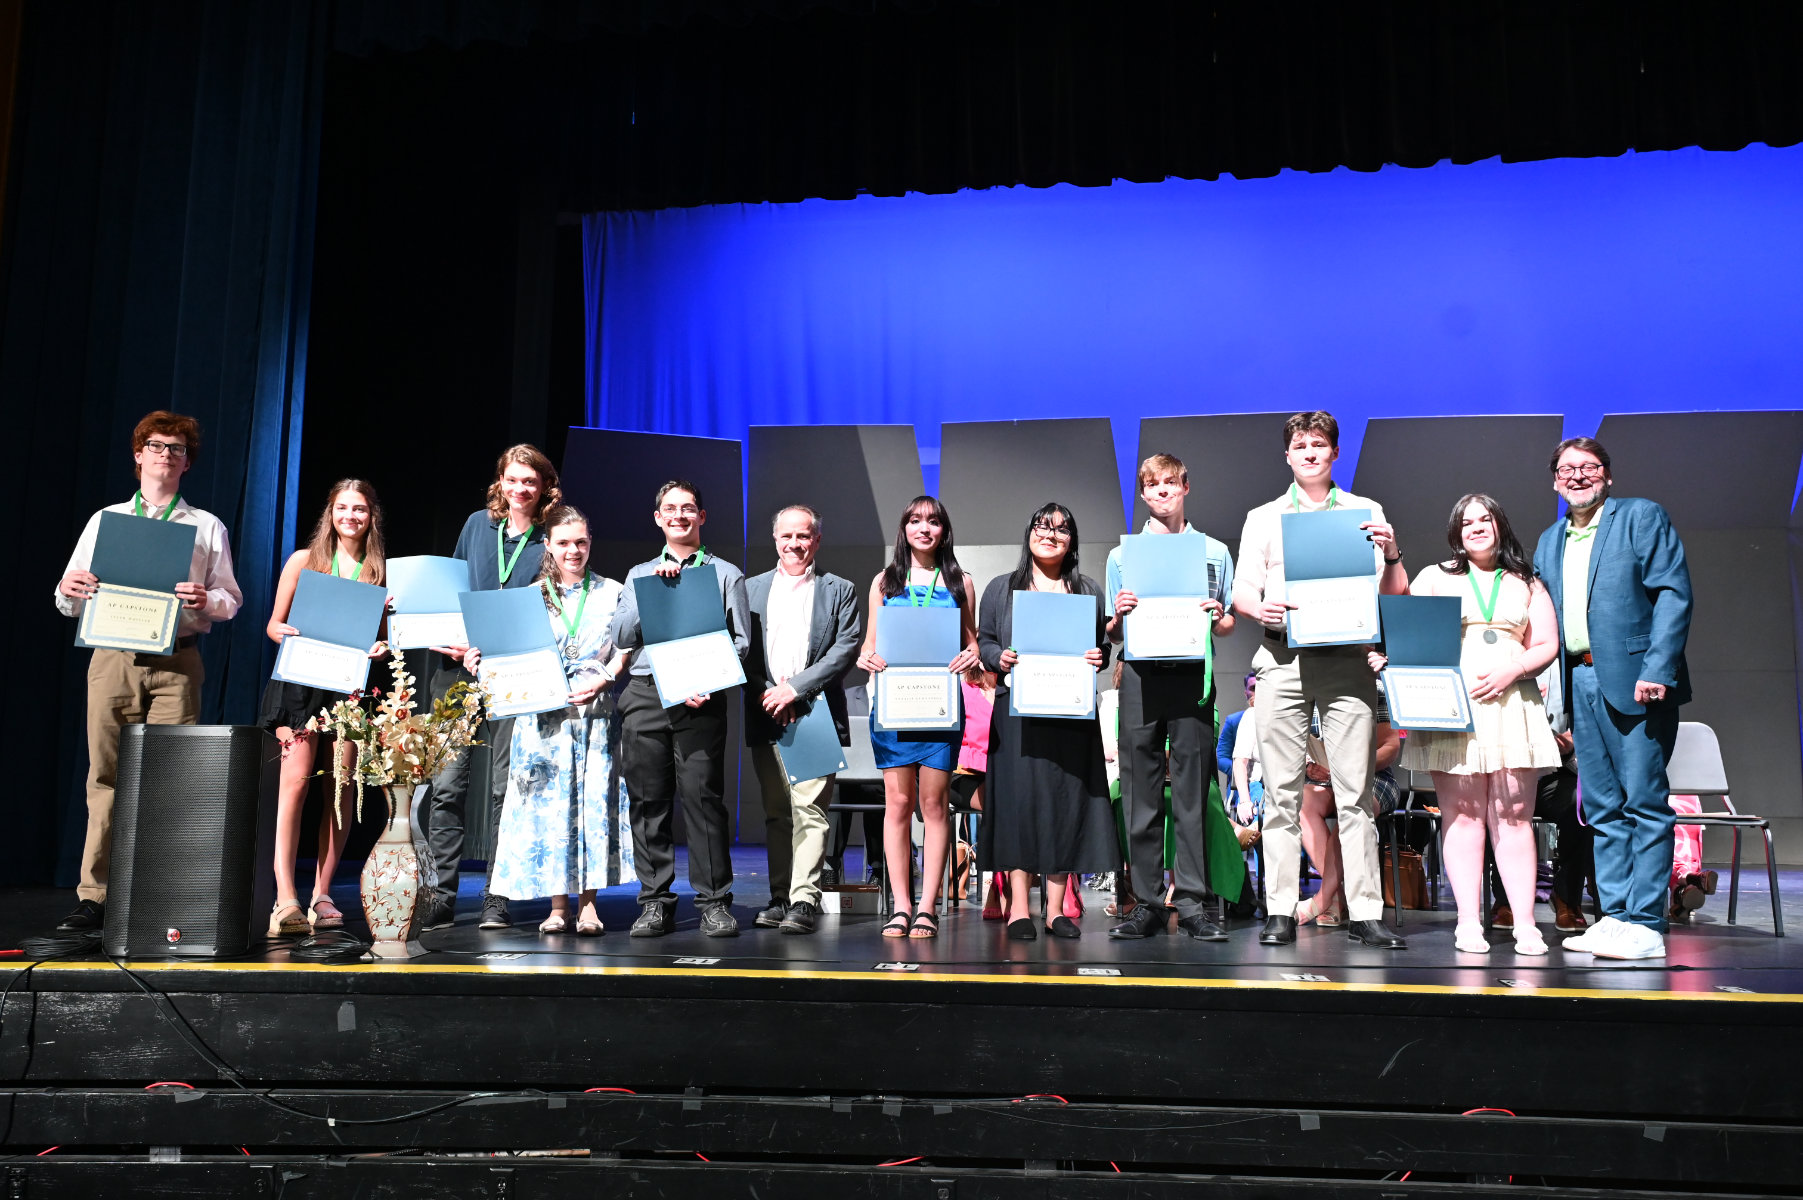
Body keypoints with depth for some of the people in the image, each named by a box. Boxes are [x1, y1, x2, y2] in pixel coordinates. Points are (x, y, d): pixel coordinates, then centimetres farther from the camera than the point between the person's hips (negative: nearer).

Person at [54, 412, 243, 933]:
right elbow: (68, 603, 16)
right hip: (112, 657, 2)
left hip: (176, 660, -1)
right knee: (107, 776, -1)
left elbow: (231, 599, 10)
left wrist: (206, 600, -12)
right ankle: (93, 898, 3)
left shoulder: (207, 527, 14)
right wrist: (69, 591, -7)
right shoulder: (105, 520, 18)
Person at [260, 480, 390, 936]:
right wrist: (285, 633, -13)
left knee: (341, 788, 1)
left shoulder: (382, 570, 10)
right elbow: (273, 625, 9)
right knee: (295, 783, -12)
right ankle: (285, 900, -15)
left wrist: (382, 648, -8)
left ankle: (322, 895, 10)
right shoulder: (303, 560, 7)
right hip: (301, 681, -2)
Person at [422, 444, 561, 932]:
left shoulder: (550, 540, 4)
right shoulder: (477, 525, 13)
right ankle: (438, 899, 3)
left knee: (505, 787, -1)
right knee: (445, 783, -3)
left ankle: (498, 900, 5)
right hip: (459, 667, 2)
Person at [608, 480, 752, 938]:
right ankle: (655, 901, 9)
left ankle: (714, 901, 0)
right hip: (644, 694, 3)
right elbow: (620, 637, 8)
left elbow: (740, 641, 4)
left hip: (700, 699, -3)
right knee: (649, 800, 2)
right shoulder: (639, 575, 20)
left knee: (703, 796, -7)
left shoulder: (726, 574, 12)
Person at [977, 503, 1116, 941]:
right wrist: (999, 657, -10)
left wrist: (1098, 658, -7)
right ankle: (1018, 908, 2)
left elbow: (1104, 645, 14)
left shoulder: (1089, 590, 14)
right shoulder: (1001, 588, 11)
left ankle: (1056, 908, 8)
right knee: (1019, 797, -4)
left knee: (1066, 799, 0)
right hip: (1017, 711, -1)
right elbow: (983, 642, 10)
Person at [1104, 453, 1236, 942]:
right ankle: (1145, 901, 4)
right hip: (1140, 675, 1)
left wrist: (1219, 618, -7)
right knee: (1140, 790, -1)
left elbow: (1228, 626, 15)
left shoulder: (1214, 552, 14)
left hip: (1192, 675, -1)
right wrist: (1118, 615, -6)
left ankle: (1191, 901, 0)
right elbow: (1112, 634, 15)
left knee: (1192, 788, -4)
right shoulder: (1121, 556, 15)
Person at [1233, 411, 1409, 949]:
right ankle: (1280, 913, 2)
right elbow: (1242, 591, 10)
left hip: (1347, 657, 0)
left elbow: (1393, 594, 12)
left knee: (1355, 789, -4)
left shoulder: (1365, 511, 16)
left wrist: (1391, 553, -8)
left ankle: (1365, 913, 0)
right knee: (1282, 791, -1)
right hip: (1283, 658, 1)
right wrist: (1259, 607, -13)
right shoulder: (1263, 518, 17)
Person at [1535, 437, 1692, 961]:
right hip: (1580, 682, 6)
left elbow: (1674, 594, -8)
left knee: (1644, 802, -6)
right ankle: (1613, 917, 13)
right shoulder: (1549, 541, 19)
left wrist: (1656, 671, -18)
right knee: (1603, 808, 8)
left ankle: (1645, 926, -4)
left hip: (1633, 680, -6)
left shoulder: (1642, 516, 1)